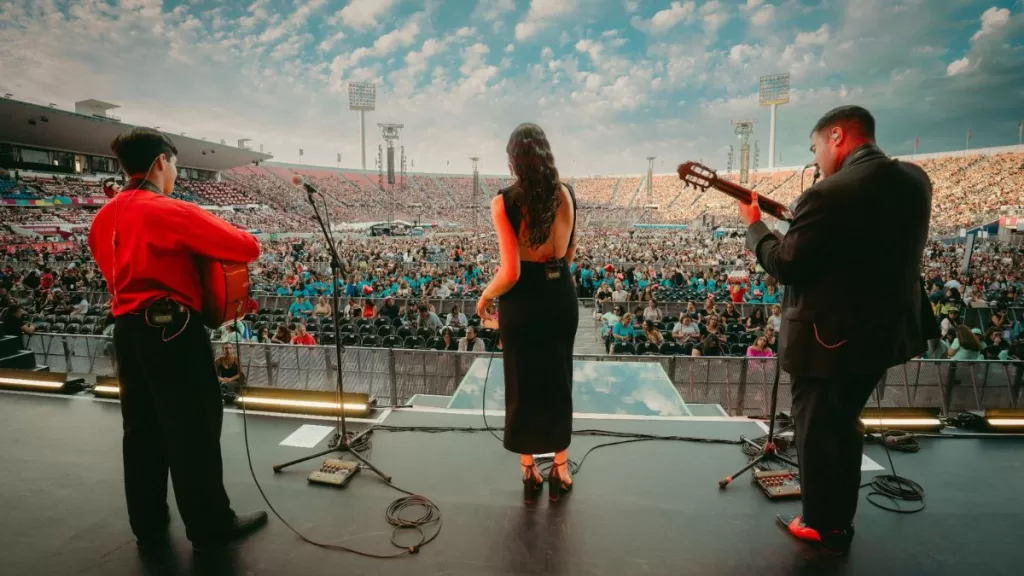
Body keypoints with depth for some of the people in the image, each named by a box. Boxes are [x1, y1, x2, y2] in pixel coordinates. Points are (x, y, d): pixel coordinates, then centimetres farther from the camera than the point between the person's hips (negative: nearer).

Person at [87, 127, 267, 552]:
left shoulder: (104, 218, 9)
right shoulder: (171, 212, -15)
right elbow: (247, 247, -17)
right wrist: (206, 245, 4)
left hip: (126, 329, 8)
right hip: (172, 329, -8)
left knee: (142, 429, 16)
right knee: (193, 429, 2)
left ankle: (148, 526, 30)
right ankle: (210, 527, 14)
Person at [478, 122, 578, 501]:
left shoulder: (505, 202, -16)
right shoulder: (566, 195, -2)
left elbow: (510, 273, -20)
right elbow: (570, 253, 9)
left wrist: (484, 298, -3)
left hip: (523, 301, -4)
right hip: (561, 296, 4)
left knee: (522, 387, 14)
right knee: (559, 384, 19)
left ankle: (529, 471, 30)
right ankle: (561, 468, 33)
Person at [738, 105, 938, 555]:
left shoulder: (831, 194, -23)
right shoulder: (915, 180, 4)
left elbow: (787, 266, -18)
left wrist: (754, 224, -3)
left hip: (831, 337, -8)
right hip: (887, 329, 9)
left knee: (816, 430, 11)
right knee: (844, 423, 23)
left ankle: (823, 527, 29)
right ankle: (839, 521, 39)